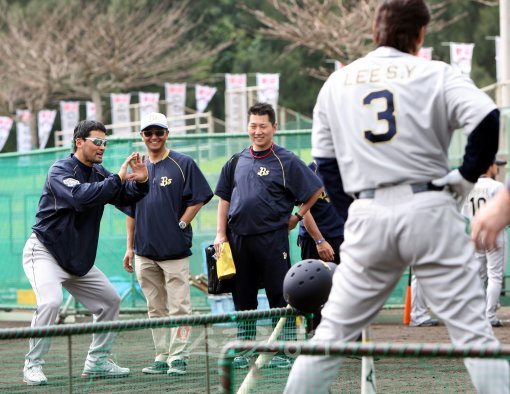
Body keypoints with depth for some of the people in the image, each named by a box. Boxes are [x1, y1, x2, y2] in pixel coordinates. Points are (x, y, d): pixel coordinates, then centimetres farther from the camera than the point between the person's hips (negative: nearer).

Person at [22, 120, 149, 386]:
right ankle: (32, 367, -18)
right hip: (45, 252, -8)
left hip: (79, 259, 8)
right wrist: (118, 178, -32)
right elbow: (81, 197, -33)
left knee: (110, 300, 11)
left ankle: (97, 362, 20)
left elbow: (124, 197, 6)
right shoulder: (60, 171, -16)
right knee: (50, 302, -28)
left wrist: (139, 182, -14)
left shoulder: (99, 174, 7)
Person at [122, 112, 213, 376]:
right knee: (156, 309, 9)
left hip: (174, 250, -5)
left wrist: (181, 225, -9)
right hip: (145, 252, 5)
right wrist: (130, 247, 15)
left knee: (178, 307, -7)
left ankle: (178, 357, -5)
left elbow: (198, 199, -2)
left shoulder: (183, 164, -2)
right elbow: (131, 211, 17)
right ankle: (162, 357, 14)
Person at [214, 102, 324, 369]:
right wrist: (221, 234, 9)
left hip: (272, 239, -5)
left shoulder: (286, 161, -2)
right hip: (238, 238, 5)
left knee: (279, 297, -4)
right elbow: (224, 198, 17)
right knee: (242, 297, 10)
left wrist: (297, 217, -1)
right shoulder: (237, 162, 13)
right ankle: (243, 352, 16)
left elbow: (315, 190, 0)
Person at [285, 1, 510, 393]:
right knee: (473, 329, -2)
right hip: (430, 211, -3)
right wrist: (467, 176, -3)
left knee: (333, 331, 9)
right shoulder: (435, 74, 3)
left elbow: (326, 166, 14)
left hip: (368, 214, 3)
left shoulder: (336, 82, 14)